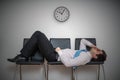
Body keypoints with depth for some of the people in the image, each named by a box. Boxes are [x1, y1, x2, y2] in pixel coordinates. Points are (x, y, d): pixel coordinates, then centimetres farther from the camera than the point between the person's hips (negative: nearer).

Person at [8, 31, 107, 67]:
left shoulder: (85, 57, -19)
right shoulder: (85, 52, 8)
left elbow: (68, 63, -30)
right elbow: (83, 40, 28)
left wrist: (59, 51, -21)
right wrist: (92, 45, 13)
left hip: (55, 56, -9)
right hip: (56, 52, 9)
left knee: (38, 34, -12)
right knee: (38, 35, 11)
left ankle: (23, 56, -2)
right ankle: (23, 55, 11)